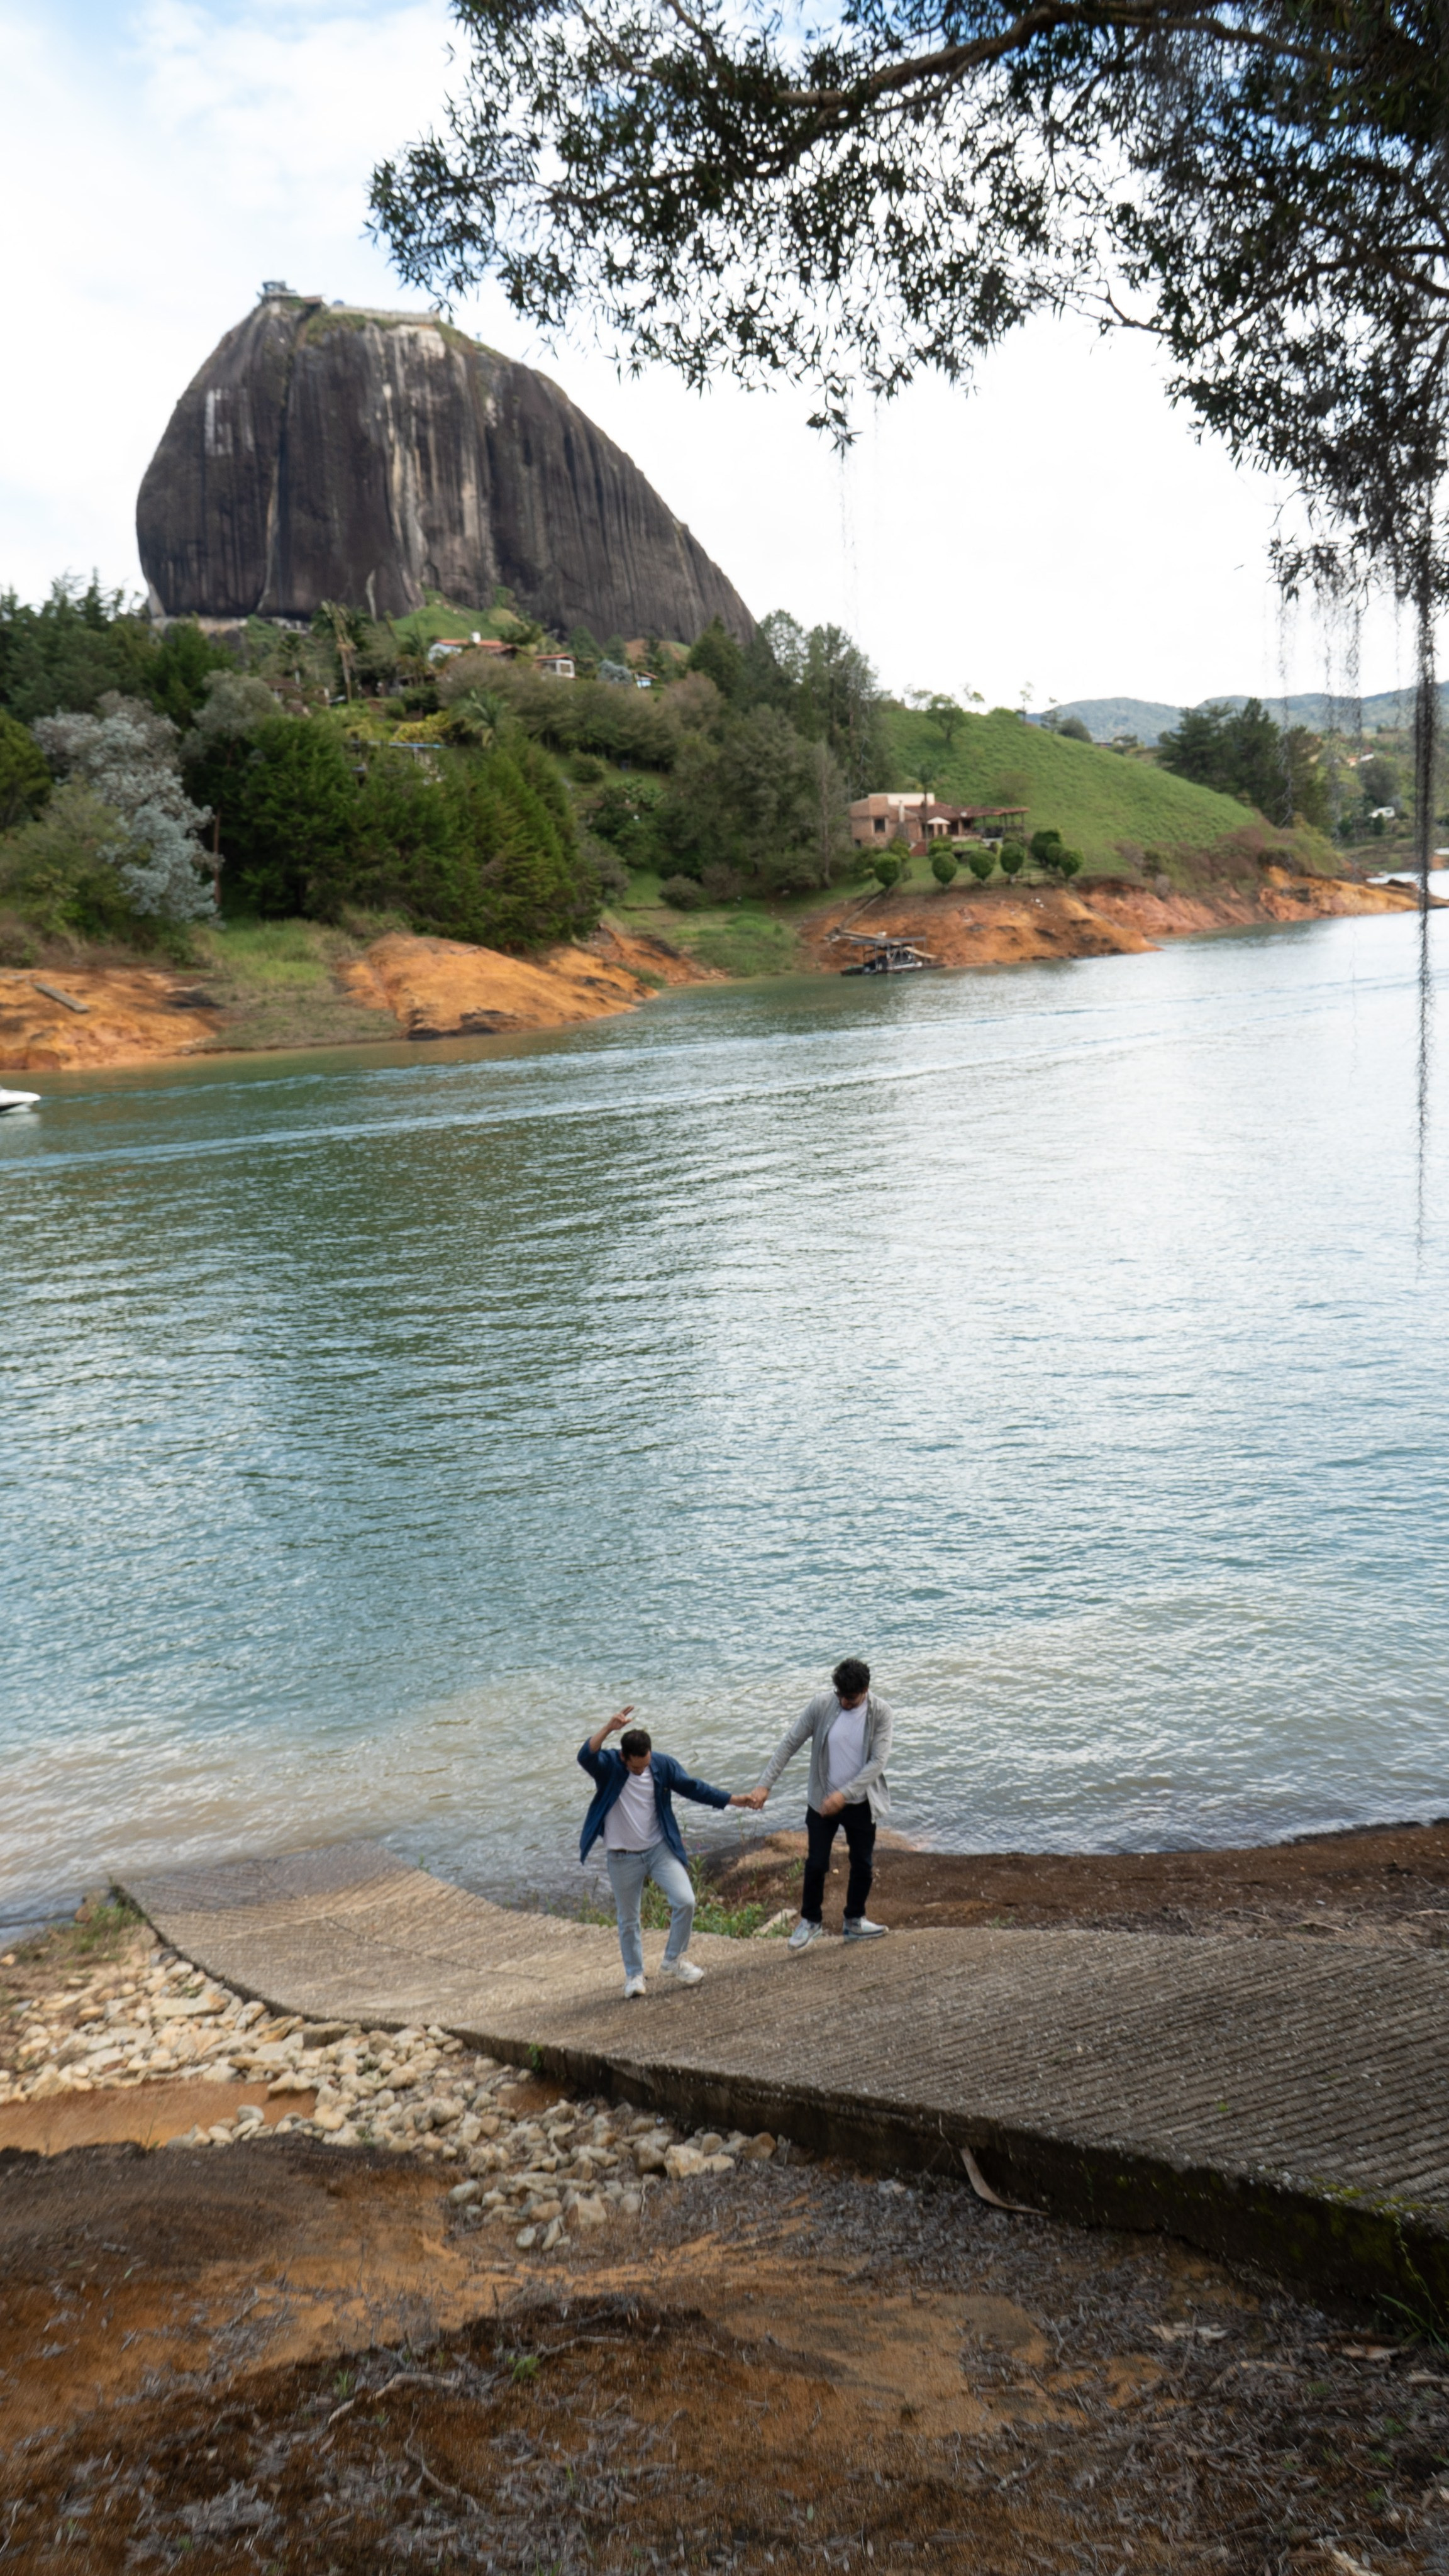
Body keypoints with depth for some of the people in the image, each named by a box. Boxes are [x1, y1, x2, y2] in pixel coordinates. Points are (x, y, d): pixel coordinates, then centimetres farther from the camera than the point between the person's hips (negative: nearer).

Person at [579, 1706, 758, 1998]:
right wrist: (609, 1728, -49)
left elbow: (694, 1788, 1)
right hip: (623, 1858, -2)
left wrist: (735, 1800, -4)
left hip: (660, 1849, 2)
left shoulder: (663, 1765, -7)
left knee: (686, 1901, -12)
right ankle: (634, 1975, 30)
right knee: (628, 1920, 9)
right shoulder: (609, 1768, -16)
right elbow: (585, 1756, -37)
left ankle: (673, 1961, 9)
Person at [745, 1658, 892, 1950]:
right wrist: (765, 1785, -18)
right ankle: (810, 1921, 25)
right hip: (822, 1800, 0)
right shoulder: (821, 1705, -16)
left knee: (863, 1865, 12)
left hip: (861, 1803, 1)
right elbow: (789, 1745, -11)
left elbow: (878, 1761, -20)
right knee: (816, 1863, 4)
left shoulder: (880, 1712, -16)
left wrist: (843, 1795, -27)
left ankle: (855, 1921, 32)